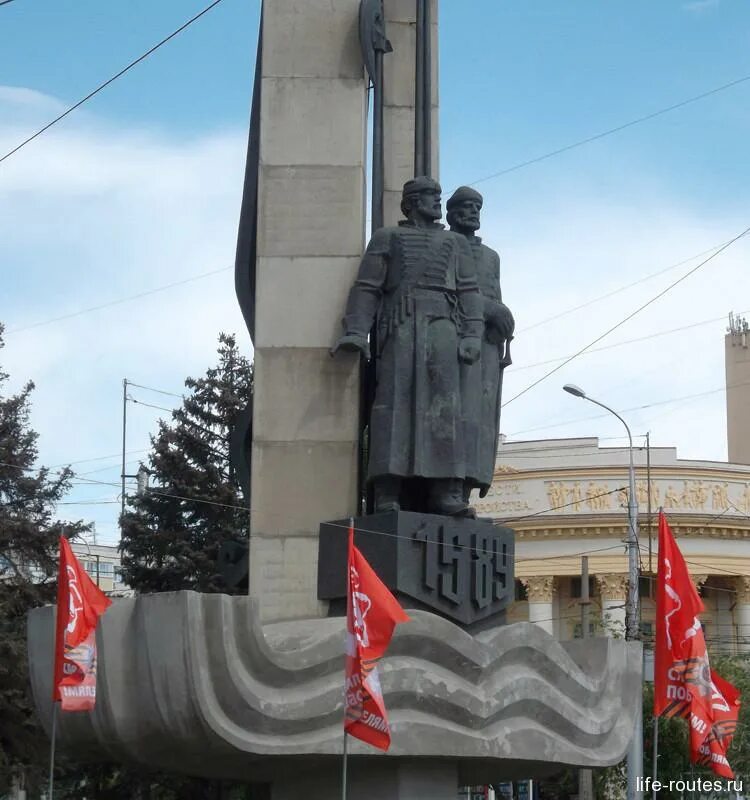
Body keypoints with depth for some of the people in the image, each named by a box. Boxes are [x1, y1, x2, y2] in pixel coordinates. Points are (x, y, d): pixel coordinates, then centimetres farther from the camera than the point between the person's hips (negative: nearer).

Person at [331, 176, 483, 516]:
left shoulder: (455, 243, 25)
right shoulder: (386, 239, 19)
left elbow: (469, 293, 13)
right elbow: (367, 288, 8)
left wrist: (472, 336, -4)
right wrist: (355, 333, -8)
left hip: (441, 328, 2)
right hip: (400, 328, -2)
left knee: (444, 404, -12)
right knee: (393, 402, -14)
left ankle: (445, 493, -20)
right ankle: (387, 495, -21)